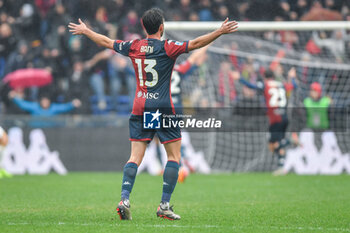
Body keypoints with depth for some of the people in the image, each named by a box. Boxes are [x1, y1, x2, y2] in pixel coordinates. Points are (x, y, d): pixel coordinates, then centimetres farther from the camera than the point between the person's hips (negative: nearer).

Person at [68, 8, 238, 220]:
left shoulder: (134, 47, 5)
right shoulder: (167, 47, -8)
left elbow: (107, 42, 18)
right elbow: (195, 44, -16)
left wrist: (85, 31, 32)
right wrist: (220, 32, -16)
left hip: (139, 108, 4)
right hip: (163, 108, -4)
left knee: (135, 157, 4)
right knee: (174, 156, 5)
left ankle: (124, 198, -14)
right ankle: (164, 206, -1)